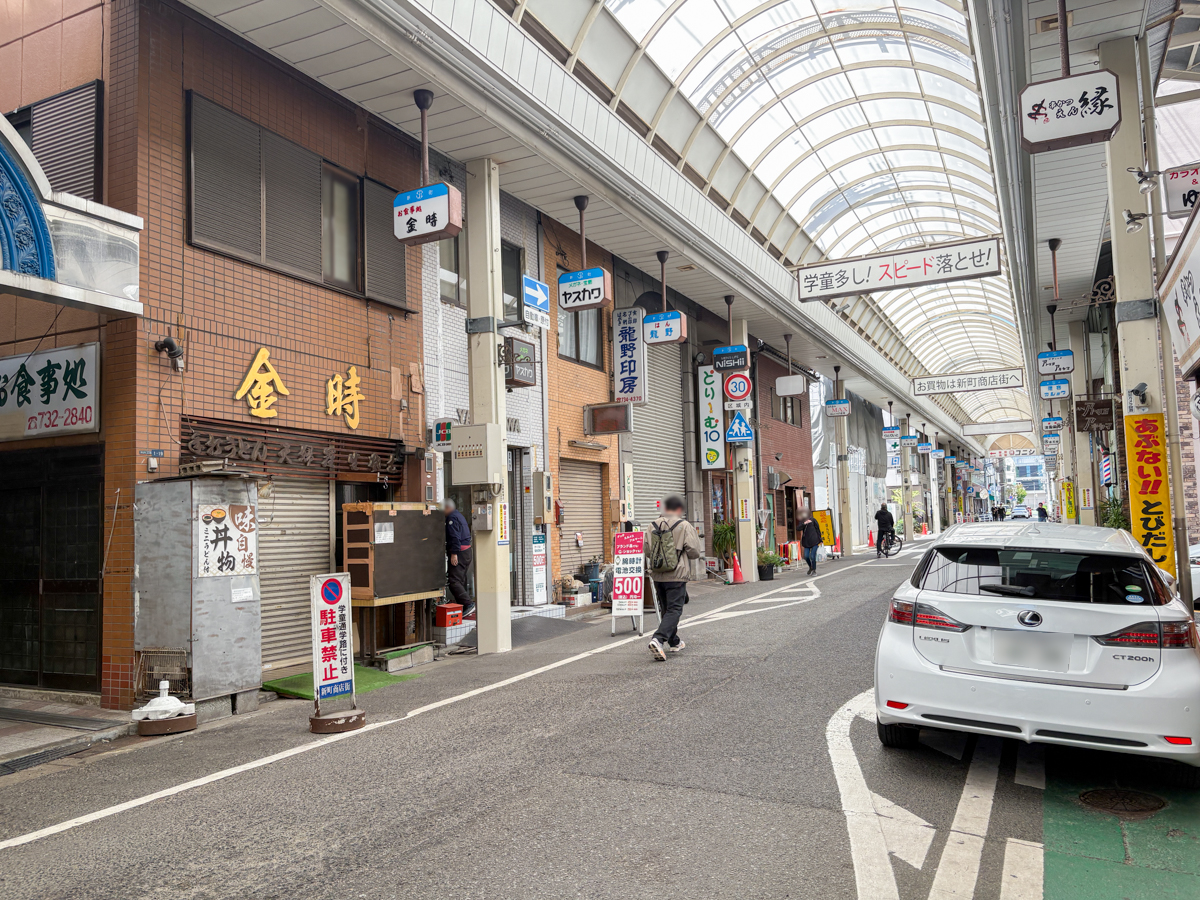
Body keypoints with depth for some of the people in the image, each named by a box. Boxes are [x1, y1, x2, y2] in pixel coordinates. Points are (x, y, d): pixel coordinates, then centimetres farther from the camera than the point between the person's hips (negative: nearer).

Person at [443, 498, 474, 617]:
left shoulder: (452, 518, -10)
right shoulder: (459, 515, 22)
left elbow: (455, 537, -19)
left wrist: (454, 553, -22)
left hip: (460, 552, -11)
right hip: (467, 550, 11)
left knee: (453, 580, -13)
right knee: (461, 580, 13)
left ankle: (468, 604, -19)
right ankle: (464, 607, 15)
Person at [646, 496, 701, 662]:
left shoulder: (654, 525, 5)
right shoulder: (684, 526, -8)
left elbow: (647, 550, 10)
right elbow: (694, 552, -9)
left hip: (657, 575, 5)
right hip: (676, 575, -5)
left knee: (666, 609, 18)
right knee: (674, 609, -4)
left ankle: (674, 642, 28)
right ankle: (658, 639, -23)